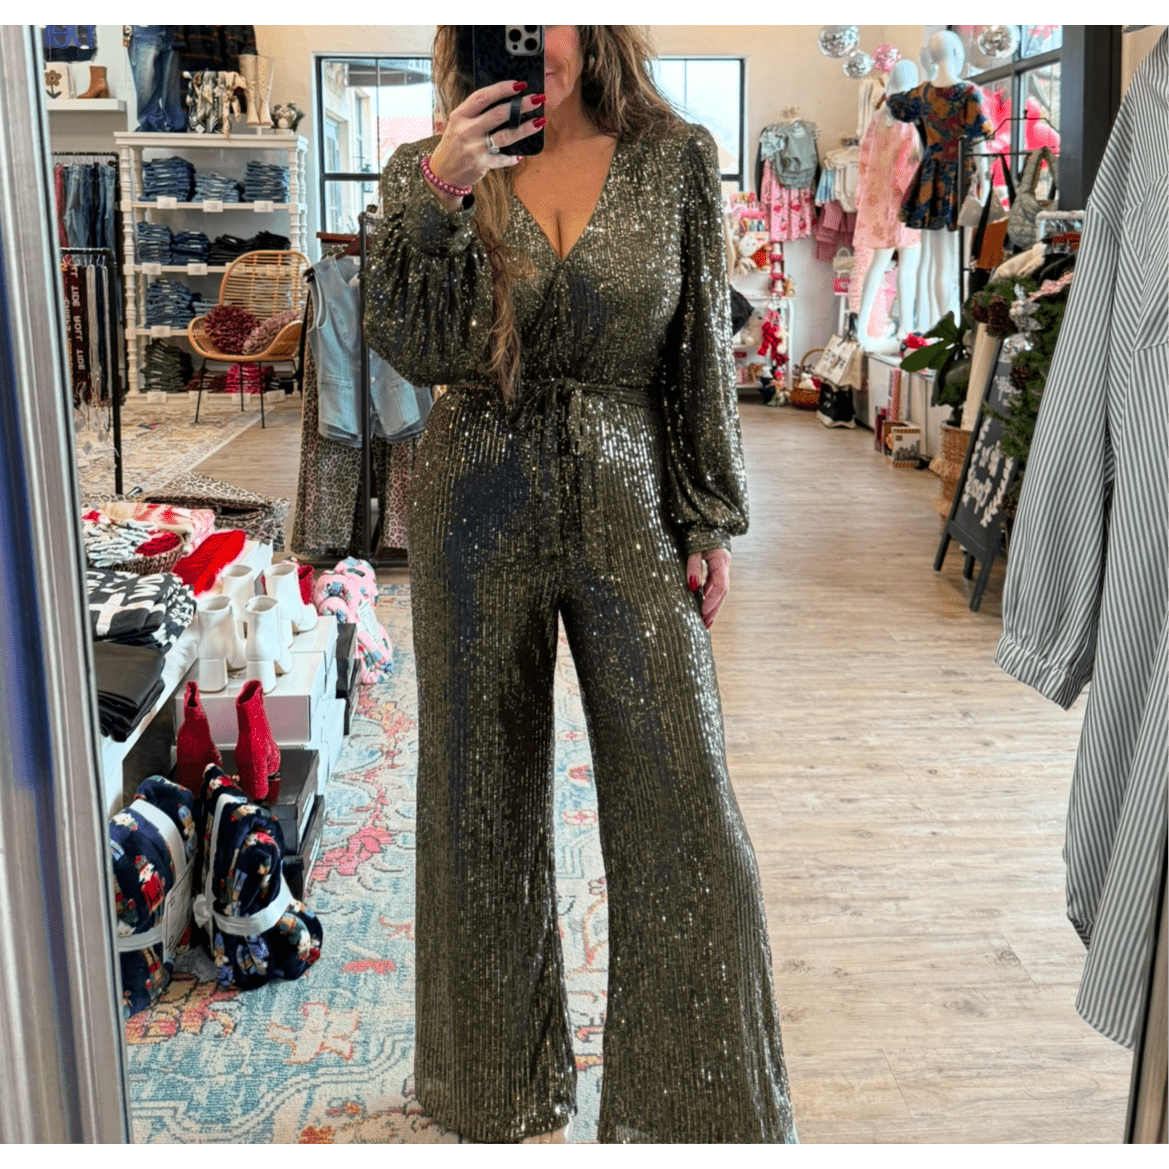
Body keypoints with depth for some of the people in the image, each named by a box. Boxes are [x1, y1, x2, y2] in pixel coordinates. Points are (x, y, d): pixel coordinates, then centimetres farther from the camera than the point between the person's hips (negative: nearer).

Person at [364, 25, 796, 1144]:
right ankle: (498, 1080, 34)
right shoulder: (431, 171, 3)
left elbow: (701, 353, 4)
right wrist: (436, 193, -21)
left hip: (629, 512, 0)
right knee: (483, 794, 11)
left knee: (685, 810, 0)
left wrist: (709, 519, 3)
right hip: (478, 511, 1)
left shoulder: (675, 160, 2)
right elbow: (413, 349, -10)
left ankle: (704, 1101, 23)